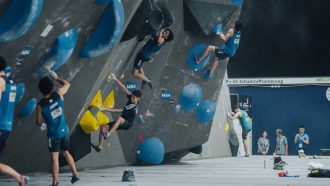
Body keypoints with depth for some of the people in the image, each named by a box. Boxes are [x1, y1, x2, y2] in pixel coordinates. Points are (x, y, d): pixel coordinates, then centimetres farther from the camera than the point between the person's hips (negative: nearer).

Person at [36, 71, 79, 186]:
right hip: (65, 131, 4)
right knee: (66, 153, 22)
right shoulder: (59, 94, -9)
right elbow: (67, 84, 13)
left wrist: (42, 124, 20)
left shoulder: (40, 105, -16)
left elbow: (39, 123, -3)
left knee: (54, 157, 0)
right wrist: (56, 78, 23)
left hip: (53, 133, -4)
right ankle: (75, 174, 24)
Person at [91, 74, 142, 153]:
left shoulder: (133, 108, -26)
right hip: (121, 123, 9)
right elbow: (124, 88, -4)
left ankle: (108, 134, -47)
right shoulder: (131, 99, -4)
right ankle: (99, 147, 2)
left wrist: (104, 109, -30)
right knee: (103, 127, -2)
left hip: (127, 124, -9)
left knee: (120, 118, -42)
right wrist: (116, 79, -12)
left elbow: (118, 110, -29)